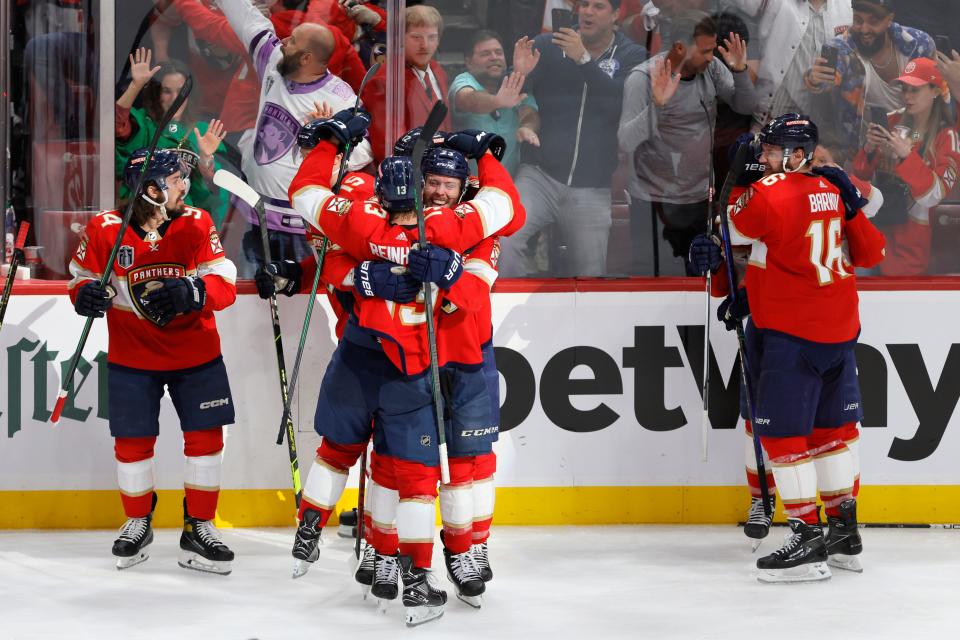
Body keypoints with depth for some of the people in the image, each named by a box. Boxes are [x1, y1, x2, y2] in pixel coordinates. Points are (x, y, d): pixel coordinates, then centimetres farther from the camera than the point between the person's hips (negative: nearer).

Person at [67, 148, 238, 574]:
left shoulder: (196, 224, -7)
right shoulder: (104, 230, -10)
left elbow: (225, 286, -14)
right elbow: (82, 278, 3)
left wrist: (190, 292, -34)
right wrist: (86, 294, -20)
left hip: (195, 353, 1)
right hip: (131, 358, -1)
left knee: (206, 438, 0)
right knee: (132, 441, 3)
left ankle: (199, 529, 13)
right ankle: (137, 524, 26)